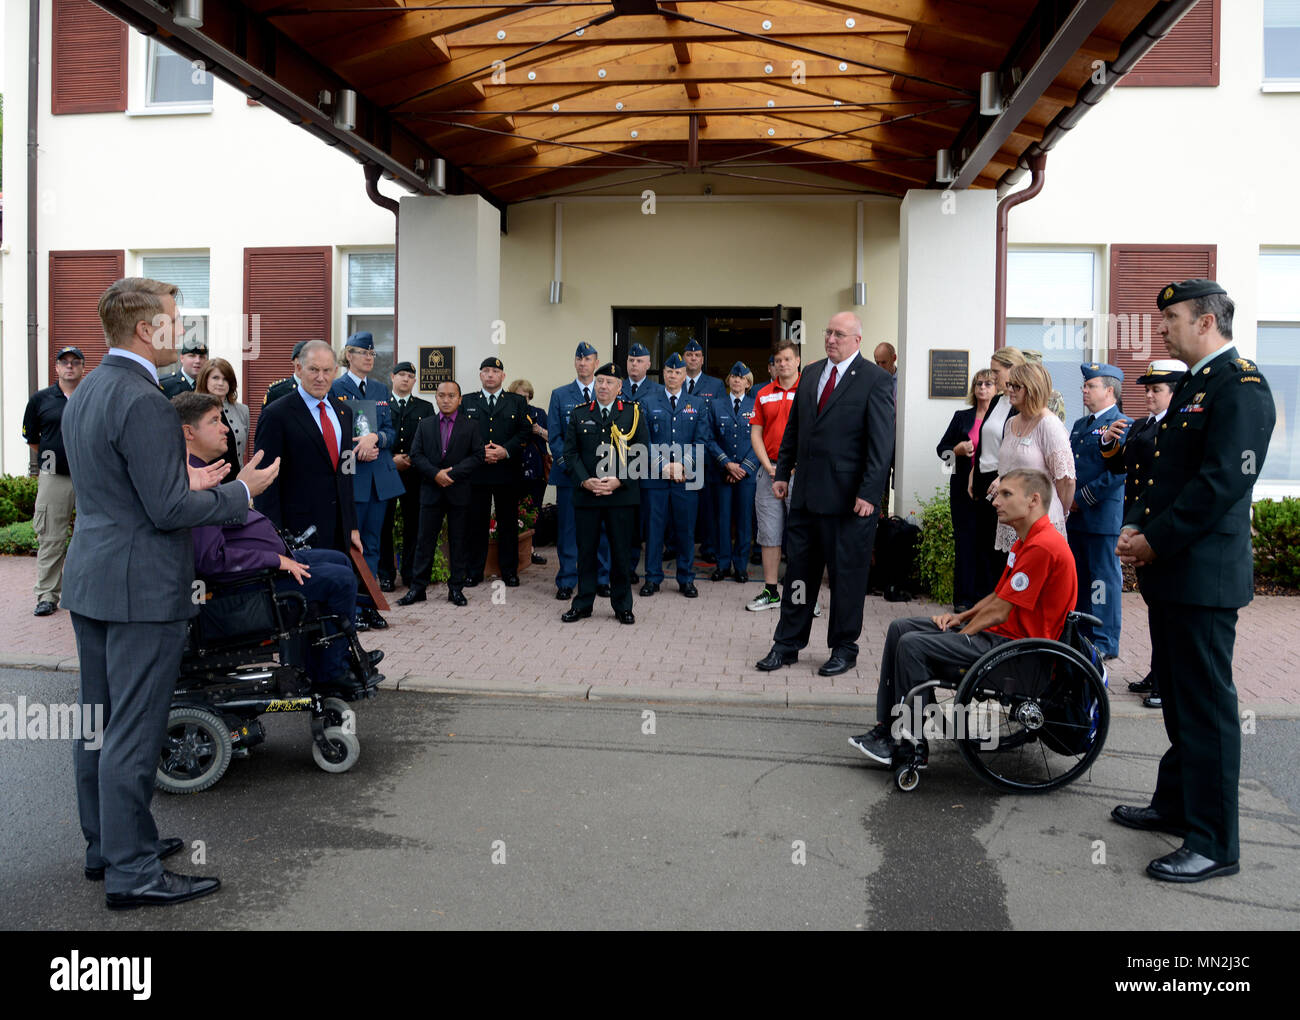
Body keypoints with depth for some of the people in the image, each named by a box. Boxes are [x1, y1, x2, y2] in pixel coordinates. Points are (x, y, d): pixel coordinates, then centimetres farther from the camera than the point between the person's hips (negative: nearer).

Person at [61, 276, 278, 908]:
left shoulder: (84, 392, 11)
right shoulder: (144, 402, -20)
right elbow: (168, 511, -22)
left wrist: (183, 483, 15)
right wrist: (242, 489, -10)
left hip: (89, 581, 10)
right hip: (141, 588, -10)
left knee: (100, 723, 17)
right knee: (133, 733, -2)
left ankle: (106, 843, 31)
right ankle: (131, 873, 8)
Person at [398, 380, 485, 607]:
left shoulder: (470, 426, 4)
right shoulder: (425, 425, 9)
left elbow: (478, 455, -4)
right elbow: (416, 454, 2)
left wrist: (453, 472, -14)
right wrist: (435, 474, -13)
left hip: (459, 491, -1)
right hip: (431, 490, 1)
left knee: (459, 541, 4)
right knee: (425, 539, 3)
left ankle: (456, 588, 12)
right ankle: (417, 588, 9)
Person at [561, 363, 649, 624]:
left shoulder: (634, 413, 4)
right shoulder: (579, 414, 9)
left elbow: (642, 453, 0)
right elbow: (571, 452, 6)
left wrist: (619, 481, -11)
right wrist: (585, 481, -9)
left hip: (621, 494, -1)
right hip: (585, 493, 2)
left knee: (620, 551, 3)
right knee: (586, 550, 6)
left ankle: (622, 606, 15)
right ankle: (583, 604, 17)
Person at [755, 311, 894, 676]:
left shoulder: (874, 379, -7)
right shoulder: (810, 373, 12)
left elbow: (881, 443, -11)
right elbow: (793, 428, 18)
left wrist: (869, 493, -16)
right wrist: (782, 473, 11)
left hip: (849, 497, -6)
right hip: (806, 493, 6)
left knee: (847, 574, 6)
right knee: (798, 570, 11)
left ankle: (844, 649, 20)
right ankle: (787, 645, 20)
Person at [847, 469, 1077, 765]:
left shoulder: (1043, 546, -21)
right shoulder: (1025, 542, 14)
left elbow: (998, 612, -21)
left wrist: (961, 633, -8)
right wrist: (960, 617, 7)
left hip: (1016, 643, -11)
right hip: (1000, 631, 11)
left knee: (913, 645, -21)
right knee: (900, 628, 6)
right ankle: (886, 726, 6)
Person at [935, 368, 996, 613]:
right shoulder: (962, 417, 13)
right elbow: (941, 448, 13)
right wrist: (958, 449, -7)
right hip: (964, 488, 2)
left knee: (988, 542, -2)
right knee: (964, 540, 3)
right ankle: (964, 598, 9)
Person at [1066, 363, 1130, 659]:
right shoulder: (1080, 425, 18)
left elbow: (1118, 472, -17)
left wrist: (1081, 499, -15)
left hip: (1102, 516, -8)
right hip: (1075, 517, 8)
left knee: (1104, 579, -2)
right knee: (1079, 578, 14)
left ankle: (1105, 643, 6)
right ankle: (1082, 635, 25)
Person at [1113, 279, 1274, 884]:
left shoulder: (1240, 387, -15)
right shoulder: (1192, 385, 16)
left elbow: (1221, 485, -22)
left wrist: (1156, 542, -17)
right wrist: (1136, 526, 5)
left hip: (1203, 576, -10)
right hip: (1171, 572, 10)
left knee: (1207, 707, -2)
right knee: (1178, 698, 19)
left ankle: (1214, 844, 8)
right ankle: (1175, 806, 33)